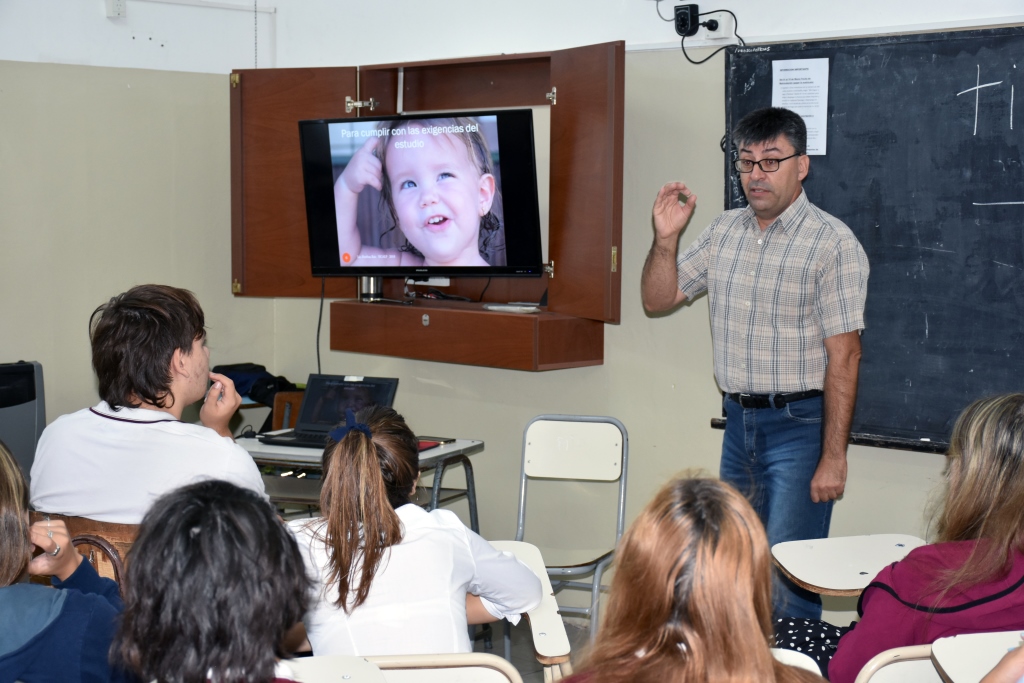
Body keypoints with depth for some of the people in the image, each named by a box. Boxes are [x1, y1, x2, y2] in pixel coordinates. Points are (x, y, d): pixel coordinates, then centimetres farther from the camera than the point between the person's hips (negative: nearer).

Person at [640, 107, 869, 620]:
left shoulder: (833, 244, -11)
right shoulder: (725, 231, 9)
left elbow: (843, 355, -14)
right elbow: (659, 299, 13)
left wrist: (833, 457, -18)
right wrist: (665, 239, -5)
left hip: (800, 424, -6)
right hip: (739, 420, 7)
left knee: (787, 578, -9)